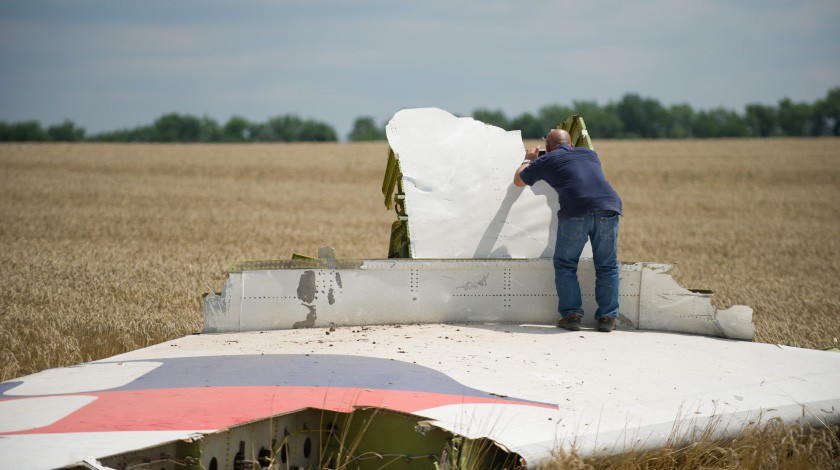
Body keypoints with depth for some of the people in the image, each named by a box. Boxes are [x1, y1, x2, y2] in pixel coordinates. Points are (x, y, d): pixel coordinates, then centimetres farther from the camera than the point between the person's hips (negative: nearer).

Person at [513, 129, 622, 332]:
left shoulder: (546, 160, 17)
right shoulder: (590, 154, 29)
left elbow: (519, 180, 33)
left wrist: (528, 160, 53)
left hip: (575, 211, -3)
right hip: (608, 207, 3)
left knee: (565, 264, 13)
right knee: (607, 266, 14)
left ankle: (571, 315, 7)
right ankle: (607, 317, 10)